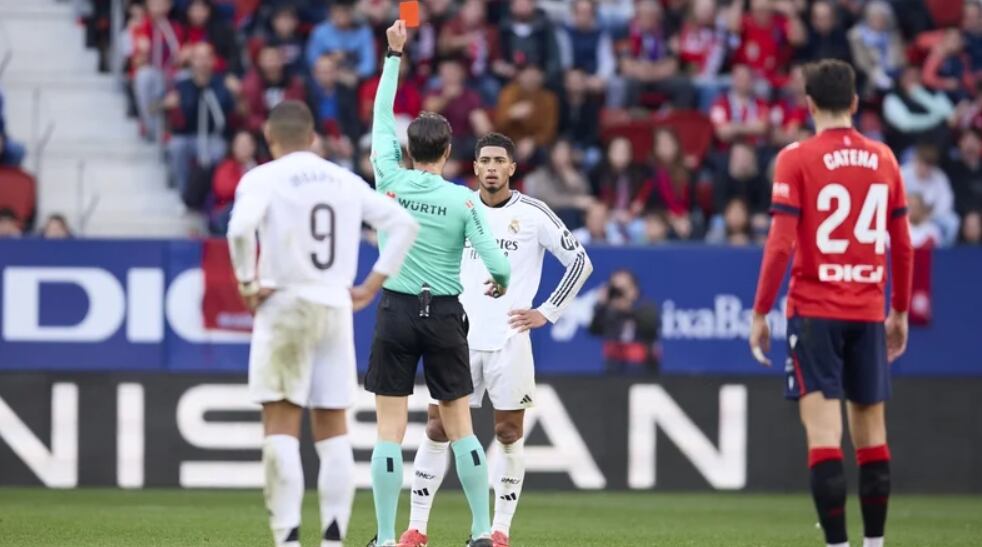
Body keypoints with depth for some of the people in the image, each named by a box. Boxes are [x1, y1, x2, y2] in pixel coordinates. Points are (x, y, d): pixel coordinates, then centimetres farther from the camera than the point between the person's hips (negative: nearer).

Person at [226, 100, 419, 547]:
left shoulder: (264, 178, -3)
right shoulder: (346, 181, 11)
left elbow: (240, 227, -22)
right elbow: (403, 224, 10)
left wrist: (247, 282, -10)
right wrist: (371, 286, 11)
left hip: (284, 305, -4)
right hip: (336, 308, 4)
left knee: (281, 426, -2)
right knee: (333, 430, 8)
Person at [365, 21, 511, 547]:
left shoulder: (391, 182, -4)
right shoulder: (464, 200, -6)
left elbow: (381, 117, 8)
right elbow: (495, 262, -8)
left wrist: (394, 55, 16)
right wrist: (502, 282, 16)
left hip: (397, 311, 0)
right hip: (445, 315, 0)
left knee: (390, 430, -1)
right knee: (460, 426, 9)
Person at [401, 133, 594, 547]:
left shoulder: (533, 214, -1)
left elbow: (580, 262, 2)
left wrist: (547, 313, -3)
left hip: (509, 339, -2)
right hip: (460, 337, 2)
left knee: (509, 434, 0)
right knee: (437, 428, -2)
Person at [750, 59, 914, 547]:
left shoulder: (797, 158, -5)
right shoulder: (883, 159, 6)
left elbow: (780, 244, -10)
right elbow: (903, 246, 10)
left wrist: (760, 312, -4)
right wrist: (900, 311, 20)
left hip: (814, 311, -4)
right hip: (869, 313, 4)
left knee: (823, 430, -8)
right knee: (870, 429, 12)